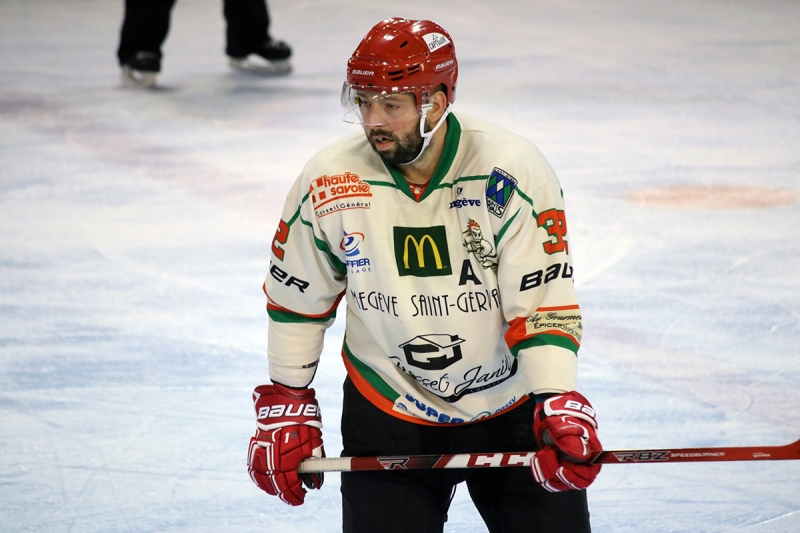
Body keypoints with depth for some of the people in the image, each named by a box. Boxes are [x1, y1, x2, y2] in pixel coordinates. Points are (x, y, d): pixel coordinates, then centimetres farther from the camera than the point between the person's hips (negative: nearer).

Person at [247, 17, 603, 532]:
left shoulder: (512, 173, -17)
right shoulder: (328, 183, -11)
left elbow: (545, 304, -17)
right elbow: (296, 299, 3)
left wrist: (558, 408, -27)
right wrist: (284, 408, 5)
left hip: (512, 411, -1)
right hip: (388, 417, 1)